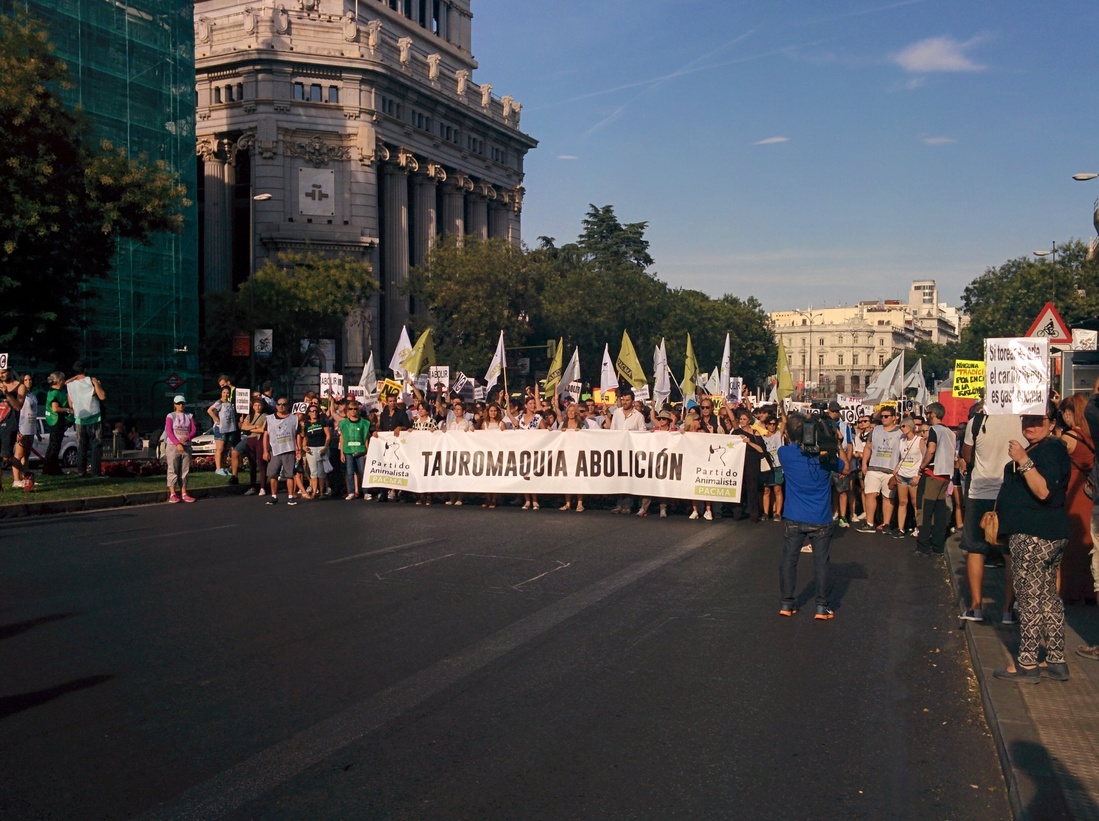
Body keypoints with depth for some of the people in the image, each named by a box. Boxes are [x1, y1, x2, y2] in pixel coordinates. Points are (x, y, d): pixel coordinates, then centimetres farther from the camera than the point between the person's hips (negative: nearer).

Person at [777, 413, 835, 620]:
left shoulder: (784, 453, -7)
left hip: (793, 519, 0)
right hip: (820, 520, 0)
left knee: (789, 560, 10)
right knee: (821, 562, 6)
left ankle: (787, 603, 15)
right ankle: (822, 607, 7)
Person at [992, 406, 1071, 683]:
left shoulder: (1051, 449, -14)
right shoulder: (1036, 449, 19)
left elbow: (1045, 491, -26)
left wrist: (1023, 461, -29)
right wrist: (998, 511, 24)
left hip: (1034, 536, -11)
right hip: (1048, 534, 11)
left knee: (1030, 598, -6)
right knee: (1048, 596, 12)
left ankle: (1026, 664, -2)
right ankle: (1056, 662, 17)